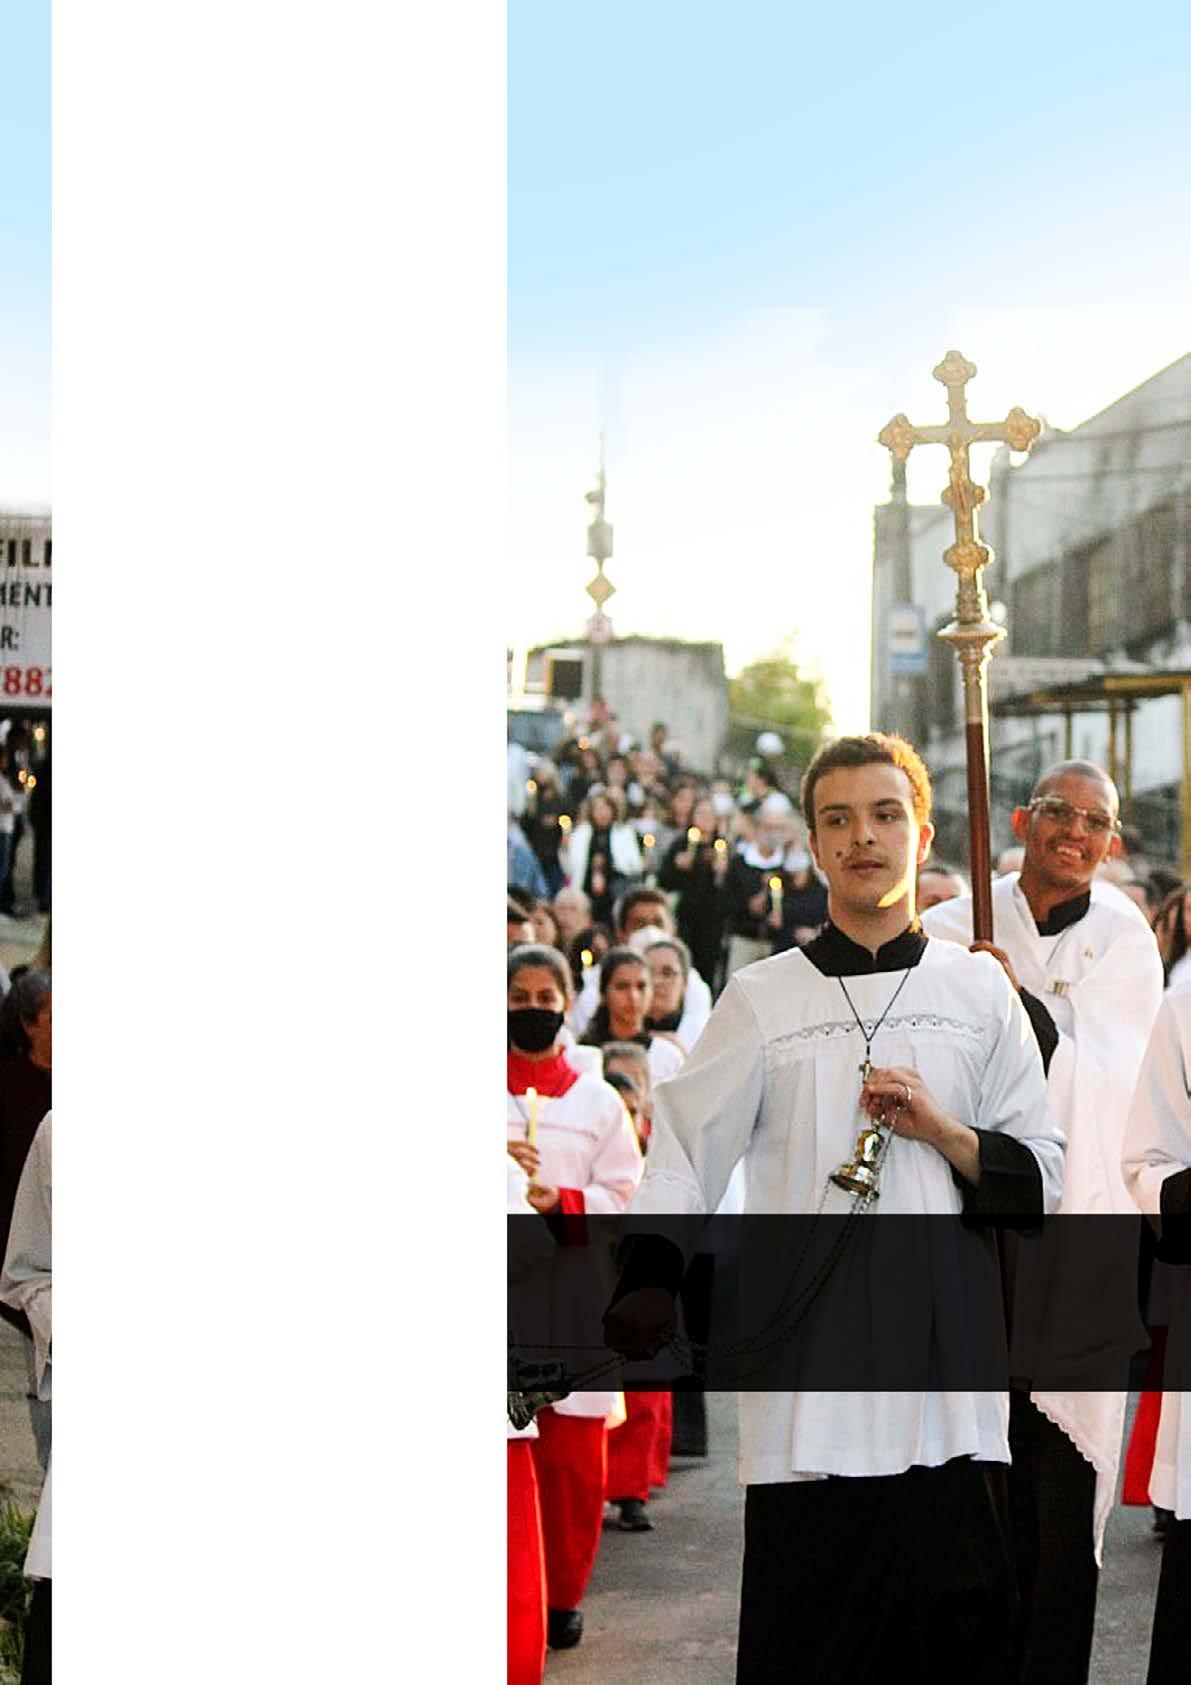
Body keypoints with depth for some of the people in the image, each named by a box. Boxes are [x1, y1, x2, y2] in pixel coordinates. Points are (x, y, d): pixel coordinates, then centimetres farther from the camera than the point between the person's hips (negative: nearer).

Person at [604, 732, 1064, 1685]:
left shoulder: (979, 990, 10)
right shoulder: (764, 1000, 7)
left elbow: (1042, 1178, 12)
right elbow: (685, 1159, 4)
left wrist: (943, 1131, -6)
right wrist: (646, 1289, -11)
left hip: (948, 1372, 1)